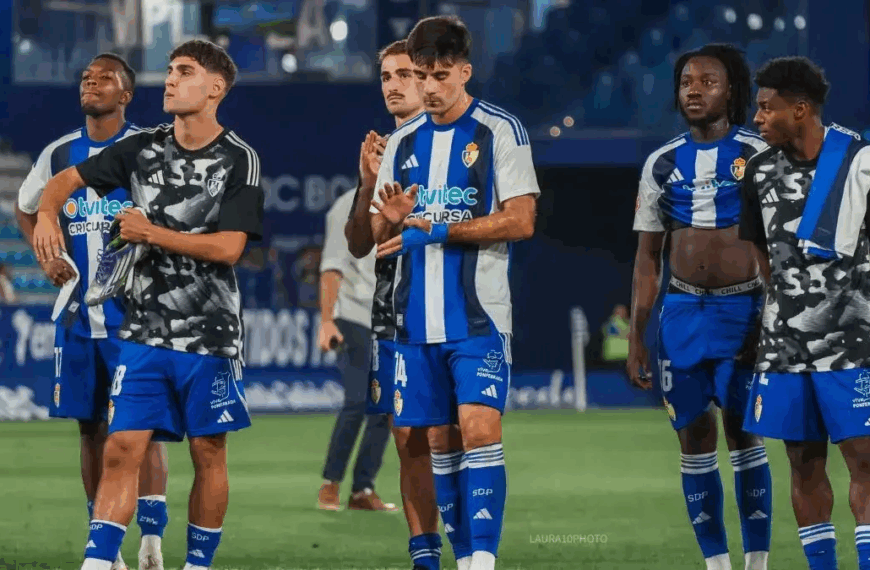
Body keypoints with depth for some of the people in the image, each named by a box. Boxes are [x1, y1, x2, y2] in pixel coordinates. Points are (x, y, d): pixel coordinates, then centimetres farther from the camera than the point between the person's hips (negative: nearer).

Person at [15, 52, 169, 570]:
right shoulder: (59, 154, 9)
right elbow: (25, 210, 25)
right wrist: (47, 256, 8)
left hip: (134, 311, -5)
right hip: (79, 313, 5)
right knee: (91, 429, 8)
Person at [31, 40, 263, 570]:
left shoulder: (239, 160, -6)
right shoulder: (143, 148, 6)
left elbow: (228, 247, -14)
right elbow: (66, 180, 11)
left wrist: (152, 233, -13)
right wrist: (47, 213, -10)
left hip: (210, 332, -3)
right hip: (144, 330, 3)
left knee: (208, 453, 5)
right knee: (122, 449, -4)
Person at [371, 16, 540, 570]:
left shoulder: (500, 131, -2)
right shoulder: (403, 141, 14)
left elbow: (521, 221, -10)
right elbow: (380, 235, 16)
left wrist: (435, 229, -15)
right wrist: (391, 217, -9)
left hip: (478, 316, -5)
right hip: (417, 316, 5)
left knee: (480, 429, -17)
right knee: (437, 441, 5)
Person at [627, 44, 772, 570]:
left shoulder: (758, 156, -3)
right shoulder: (663, 165, 8)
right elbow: (648, 257, 12)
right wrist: (637, 337, 7)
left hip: (743, 310, -4)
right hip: (683, 312, 4)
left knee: (744, 432, -4)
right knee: (695, 437, 3)